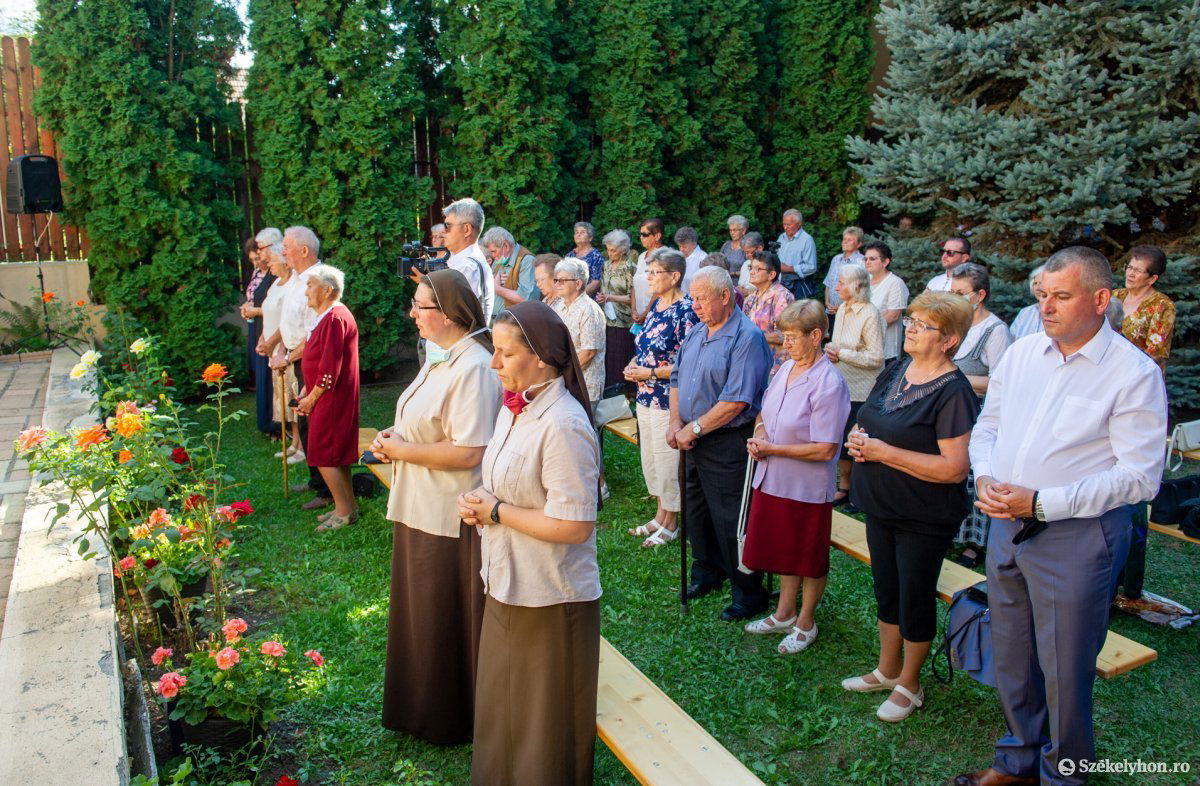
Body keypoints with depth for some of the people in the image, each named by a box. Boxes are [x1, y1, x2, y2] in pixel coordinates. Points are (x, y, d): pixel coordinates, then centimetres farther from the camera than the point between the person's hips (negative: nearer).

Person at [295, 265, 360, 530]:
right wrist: (307, 393, 12)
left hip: (331, 399, -10)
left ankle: (344, 511, 5)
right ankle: (348, 506, 24)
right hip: (329, 398, 10)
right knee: (337, 455, 15)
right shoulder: (327, 316, 13)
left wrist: (311, 398, -13)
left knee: (323, 455, -4)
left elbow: (330, 369, -23)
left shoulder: (334, 319, -20)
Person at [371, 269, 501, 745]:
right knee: (423, 615, 23)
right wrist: (397, 436, 3)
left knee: (447, 622, 8)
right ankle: (427, 709, 42)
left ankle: (454, 719, 29)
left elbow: (467, 452, -28)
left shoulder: (473, 367, -23)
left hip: (451, 518, -10)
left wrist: (401, 450, -17)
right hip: (422, 509, 10)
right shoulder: (440, 357, 8)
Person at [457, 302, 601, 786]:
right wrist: (478, 505, -3)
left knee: (543, 725, 12)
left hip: (549, 599, -9)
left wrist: (496, 512, -17)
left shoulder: (563, 425, -24)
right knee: (501, 708, 25)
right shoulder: (514, 407, 4)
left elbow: (573, 525, -27)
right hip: (507, 584, 9)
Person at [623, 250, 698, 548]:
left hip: (668, 399, -9)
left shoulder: (685, 311, -17)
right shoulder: (656, 305, 9)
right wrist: (635, 363, 2)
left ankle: (670, 524, 21)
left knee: (667, 460, 4)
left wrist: (650, 373, -18)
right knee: (650, 460, 18)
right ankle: (660, 516, 34)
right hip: (646, 396, 9)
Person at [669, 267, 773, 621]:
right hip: (693, 441, 8)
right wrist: (675, 422, -2)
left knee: (730, 521, 0)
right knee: (696, 511, 18)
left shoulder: (747, 338, -17)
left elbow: (736, 401, -23)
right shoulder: (696, 333, 9)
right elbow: (677, 379, 14)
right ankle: (707, 571, 38)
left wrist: (694, 429, -18)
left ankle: (749, 592, 16)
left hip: (727, 443, -8)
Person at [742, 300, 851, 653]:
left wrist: (772, 448, -20)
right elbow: (765, 413, 15)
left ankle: (805, 623, 32)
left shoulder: (828, 384, -21)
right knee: (782, 551, 22)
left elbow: (825, 450, -23)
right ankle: (784, 613, 41)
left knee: (809, 560, 13)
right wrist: (759, 435, -7)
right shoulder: (785, 368, 2)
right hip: (772, 480, 7)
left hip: (808, 488, -7)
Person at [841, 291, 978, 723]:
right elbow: (870, 423, 17)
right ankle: (887, 669, 39)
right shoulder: (895, 371, 4)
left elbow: (954, 467, -26)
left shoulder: (953, 392, -20)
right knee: (886, 590, 20)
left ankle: (909, 685, 29)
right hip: (881, 507, 7)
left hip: (925, 519, -7)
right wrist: (857, 437, -7)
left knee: (915, 598, 9)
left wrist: (885, 452, -25)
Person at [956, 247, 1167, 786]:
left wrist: (1042, 503, -22)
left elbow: (1139, 476, -17)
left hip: (1076, 537, -6)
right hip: (1006, 527, 6)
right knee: (1010, 656, 19)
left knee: (1064, 669, 7)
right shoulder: (1022, 352, 4)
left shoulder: (1134, 373, -13)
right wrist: (986, 478, -6)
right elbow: (988, 424, 13)